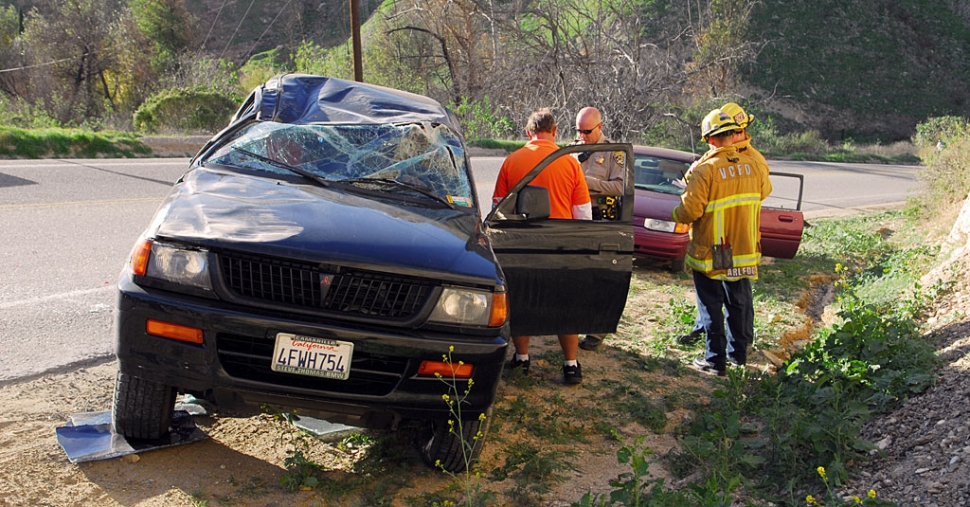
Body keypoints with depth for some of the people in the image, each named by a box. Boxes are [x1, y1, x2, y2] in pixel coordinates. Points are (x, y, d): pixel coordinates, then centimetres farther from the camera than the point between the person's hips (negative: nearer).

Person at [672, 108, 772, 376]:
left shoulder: (704, 170, -20)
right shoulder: (754, 165, -3)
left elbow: (690, 211, -21)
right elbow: (764, 191, 17)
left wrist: (675, 213, 0)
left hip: (709, 254, -5)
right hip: (745, 252, 5)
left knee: (712, 307, 6)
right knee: (740, 303, 18)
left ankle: (715, 360, 11)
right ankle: (739, 354, 31)